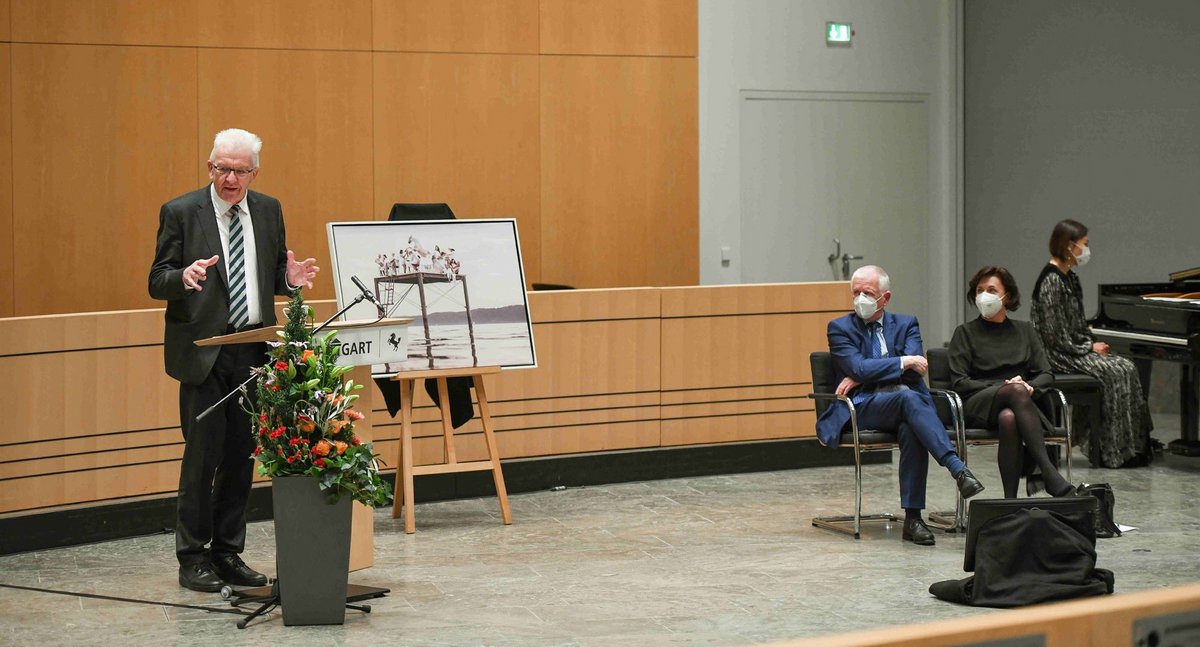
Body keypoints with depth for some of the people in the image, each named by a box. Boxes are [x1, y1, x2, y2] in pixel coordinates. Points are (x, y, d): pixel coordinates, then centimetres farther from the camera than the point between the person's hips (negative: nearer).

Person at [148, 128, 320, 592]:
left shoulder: (269, 211, 10)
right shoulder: (180, 213, -3)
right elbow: (157, 282, -5)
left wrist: (290, 279, -9)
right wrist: (184, 277, -26)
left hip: (254, 352, 4)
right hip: (203, 351, -4)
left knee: (241, 457, 8)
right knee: (203, 454, -6)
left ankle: (228, 553, 17)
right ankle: (193, 558, 4)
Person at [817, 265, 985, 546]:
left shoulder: (906, 324, 18)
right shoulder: (840, 328, 12)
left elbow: (916, 369, -1)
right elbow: (858, 367, -7)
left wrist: (862, 376, -7)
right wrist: (903, 362, -10)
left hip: (907, 398, 2)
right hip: (865, 406, -2)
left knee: (911, 429, -37)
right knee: (908, 398, -37)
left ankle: (913, 518, -36)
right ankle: (958, 470, -50)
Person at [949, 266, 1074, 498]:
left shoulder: (1024, 330, 24)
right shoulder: (965, 333, 15)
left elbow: (1047, 375, 14)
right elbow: (959, 382, 3)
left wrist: (1031, 387, -10)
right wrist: (1003, 387, -10)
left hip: (1019, 400, 2)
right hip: (979, 405, -2)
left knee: (1009, 418, -40)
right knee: (1016, 390, -39)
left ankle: (1011, 499, -44)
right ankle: (1051, 475, -50)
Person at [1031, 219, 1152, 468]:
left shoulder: (1070, 278, 15)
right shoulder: (1051, 280, -16)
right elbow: (1055, 335, -19)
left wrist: (1092, 344, 2)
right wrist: (1090, 348, -12)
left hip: (1074, 349, 9)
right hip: (1058, 354, -9)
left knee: (1127, 368, -5)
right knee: (1116, 373, -19)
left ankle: (1134, 445, -7)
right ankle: (1115, 451, -14)